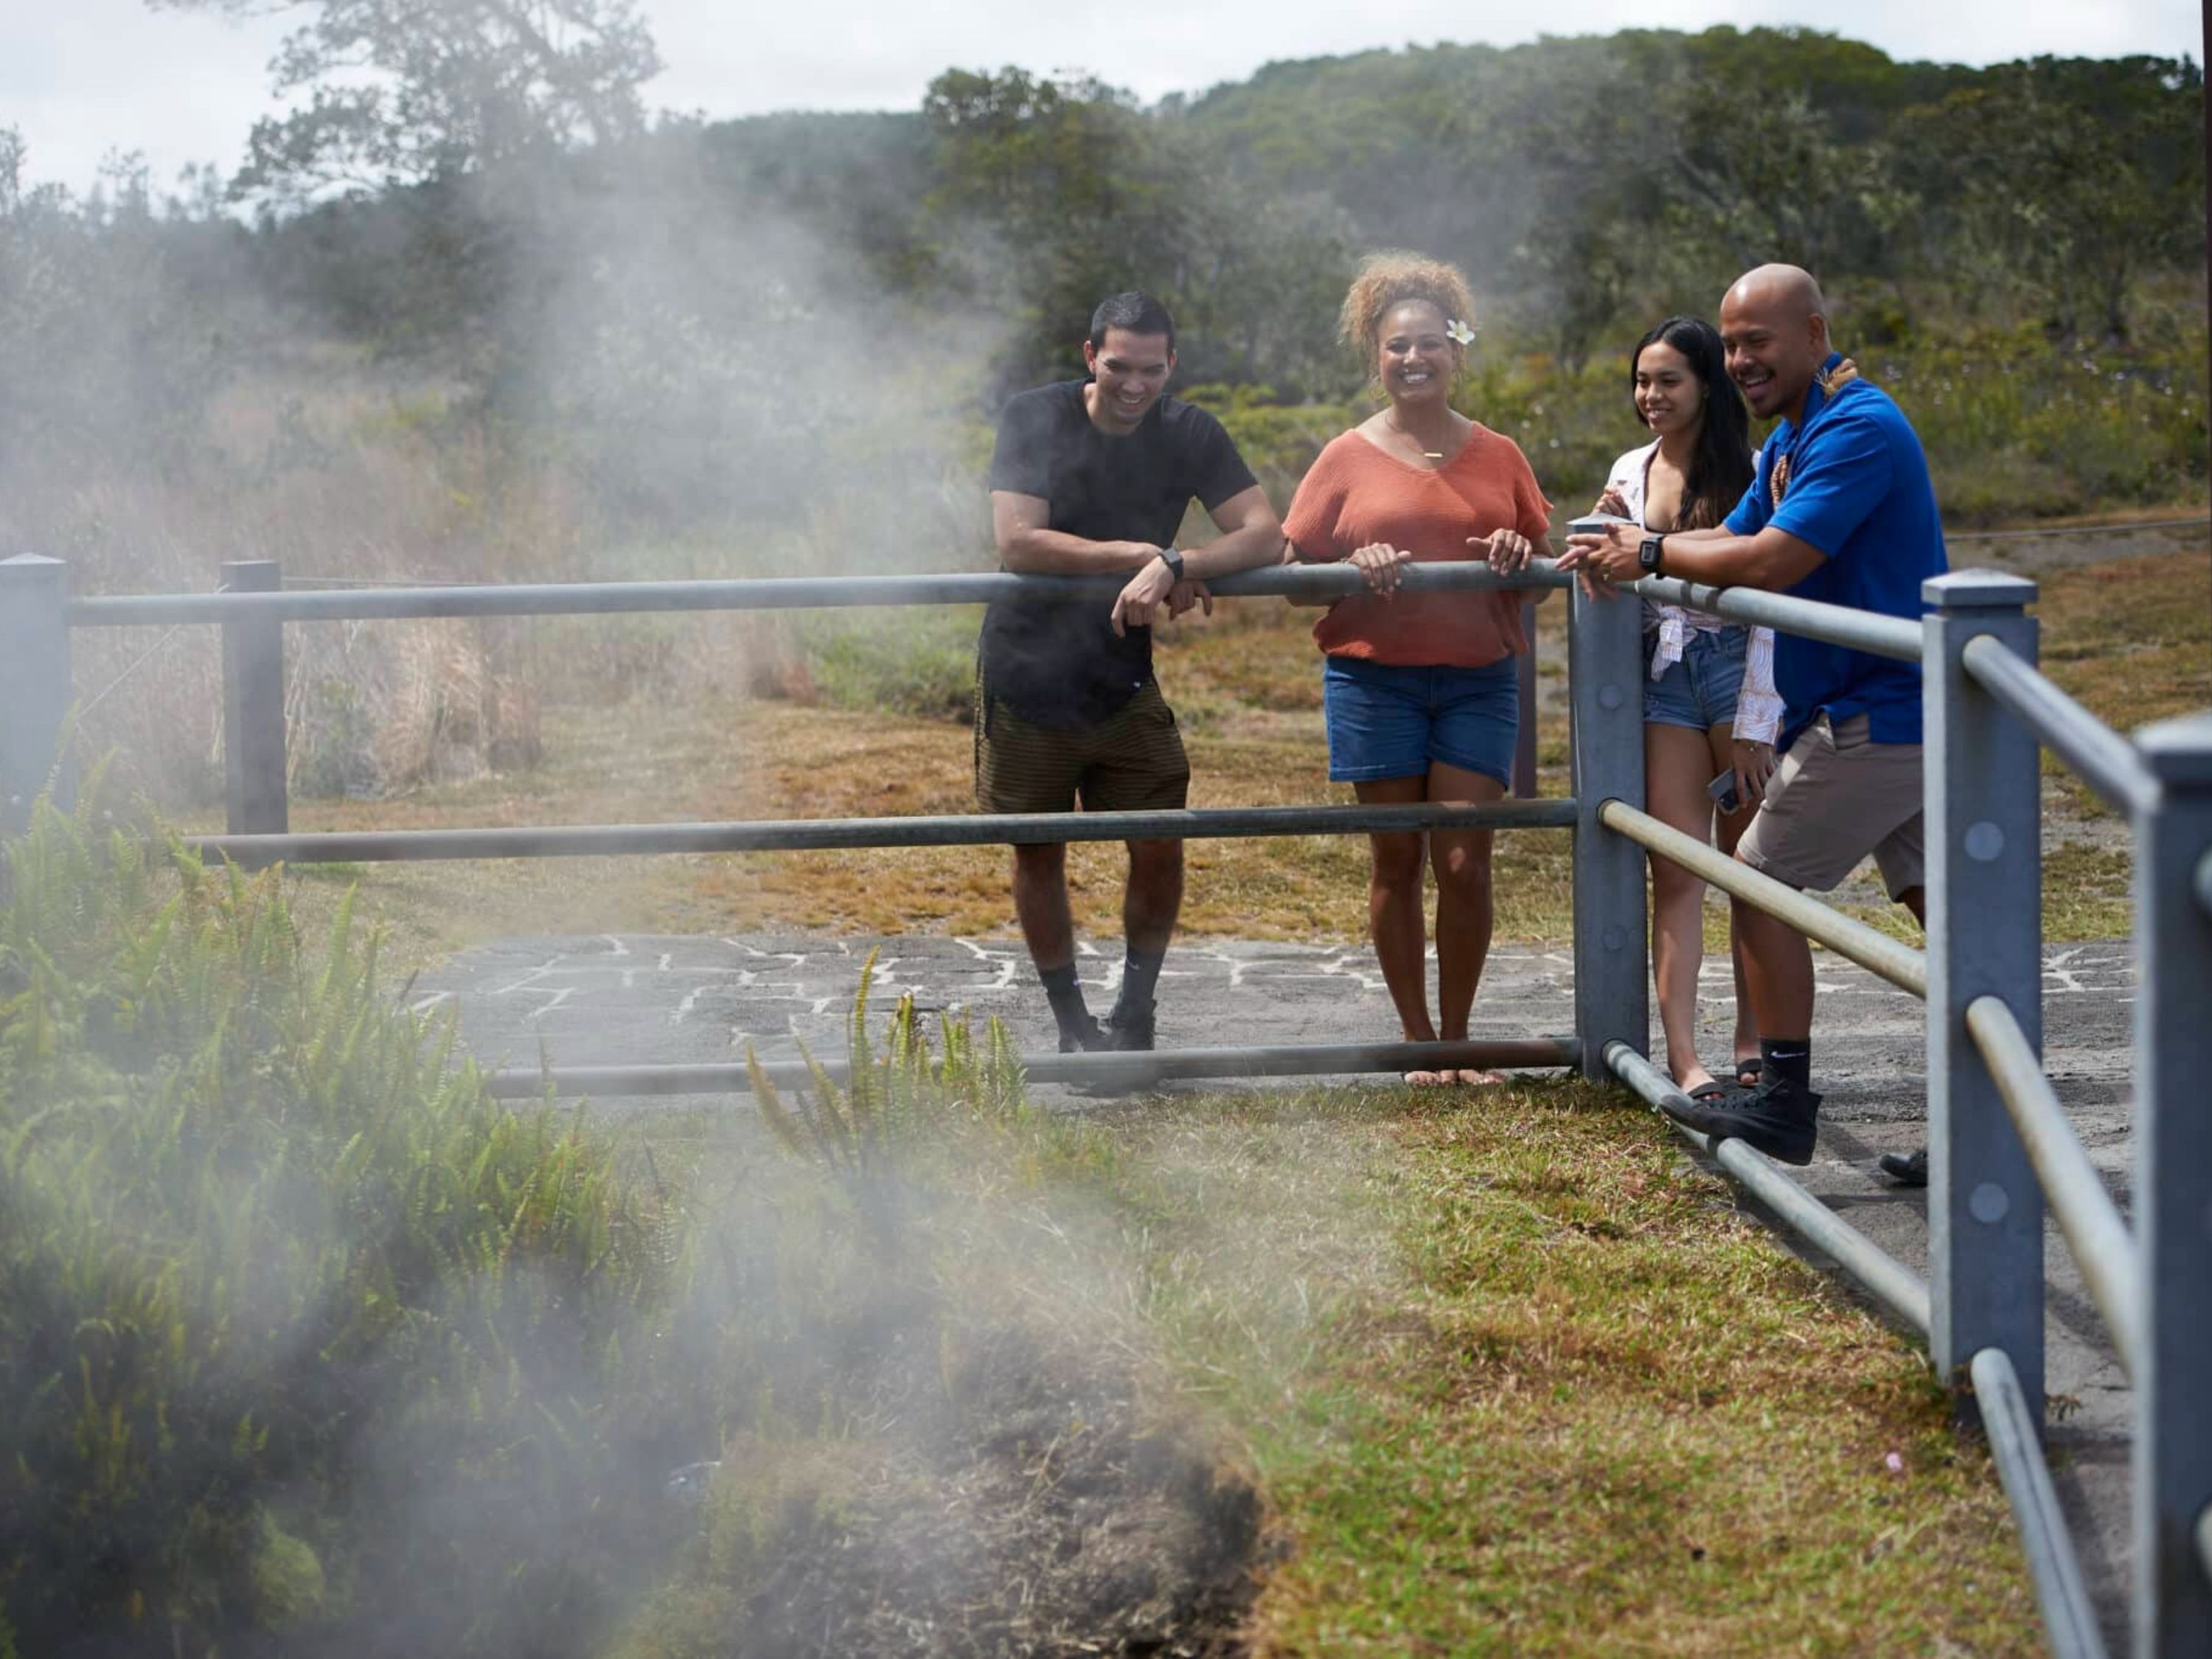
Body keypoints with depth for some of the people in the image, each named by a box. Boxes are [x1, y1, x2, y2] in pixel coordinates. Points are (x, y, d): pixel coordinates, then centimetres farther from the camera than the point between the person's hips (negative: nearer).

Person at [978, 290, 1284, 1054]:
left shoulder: (1188, 433, -3)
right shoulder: (1035, 418, -9)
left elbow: (1266, 534, -13)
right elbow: (1017, 542, -20)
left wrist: (1172, 568, -29)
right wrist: (1145, 555, -22)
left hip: (1124, 684, 1)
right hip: (1026, 680, -1)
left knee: (1160, 849, -6)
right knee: (1039, 855, 8)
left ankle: (1136, 1005, 16)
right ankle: (1071, 1021, 24)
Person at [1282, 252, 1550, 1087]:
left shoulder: (1497, 455, 9)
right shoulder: (1349, 458, 4)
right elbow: (1295, 571, 4)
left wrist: (1517, 556, -7)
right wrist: (1356, 568, -15)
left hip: (1477, 681, 1)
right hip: (1375, 680, -1)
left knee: (1466, 864, -4)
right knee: (1397, 862, 4)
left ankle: (1458, 1037, 10)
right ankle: (1418, 1040, 14)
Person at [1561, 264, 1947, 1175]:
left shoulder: (1857, 430, -19)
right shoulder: (1793, 437, 16)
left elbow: (1770, 562, -25)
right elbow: (1738, 542, 17)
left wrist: (1654, 553, -11)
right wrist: (1625, 550, 0)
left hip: (1871, 716, -10)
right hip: (1912, 716, 10)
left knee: (1761, 881, -2)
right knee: (1945, 903, 8)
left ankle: (1785, 1101, 4)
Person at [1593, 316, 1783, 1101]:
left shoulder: (1745, 474, -4)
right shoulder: (1630, 472, 11)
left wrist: (1754, 726, -10)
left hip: (1738, 667, -4)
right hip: (1663, 676, 4)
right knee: (1676, 869, -6)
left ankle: (1753, 1042, 15)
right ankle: (1683, 1055, -13)